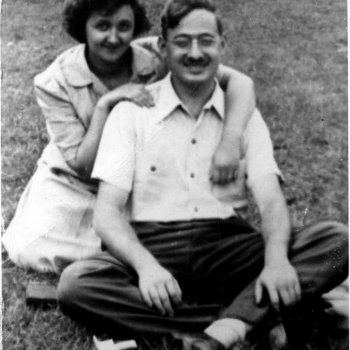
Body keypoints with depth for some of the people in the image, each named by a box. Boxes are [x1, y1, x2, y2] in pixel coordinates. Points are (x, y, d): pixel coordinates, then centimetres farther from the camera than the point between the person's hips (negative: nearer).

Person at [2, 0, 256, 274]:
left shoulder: (156, 57, -18)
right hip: (75, 187, 0)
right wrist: (105, 104, -32)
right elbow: (84, 167, -20)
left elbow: (239, 81, -22)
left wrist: (230, 141, -40)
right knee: (30, 249, -21)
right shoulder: (54, 83, -18)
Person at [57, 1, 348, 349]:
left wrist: (276, 258, -24)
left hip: (226, 245, 2)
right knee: (75, 284, -32)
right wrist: (146, 265, -26)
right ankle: (253, 319, -28)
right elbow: (107, 212, -5)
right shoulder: (131, 111, 4)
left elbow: (271, 201, -1)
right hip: (152, 247, -1)